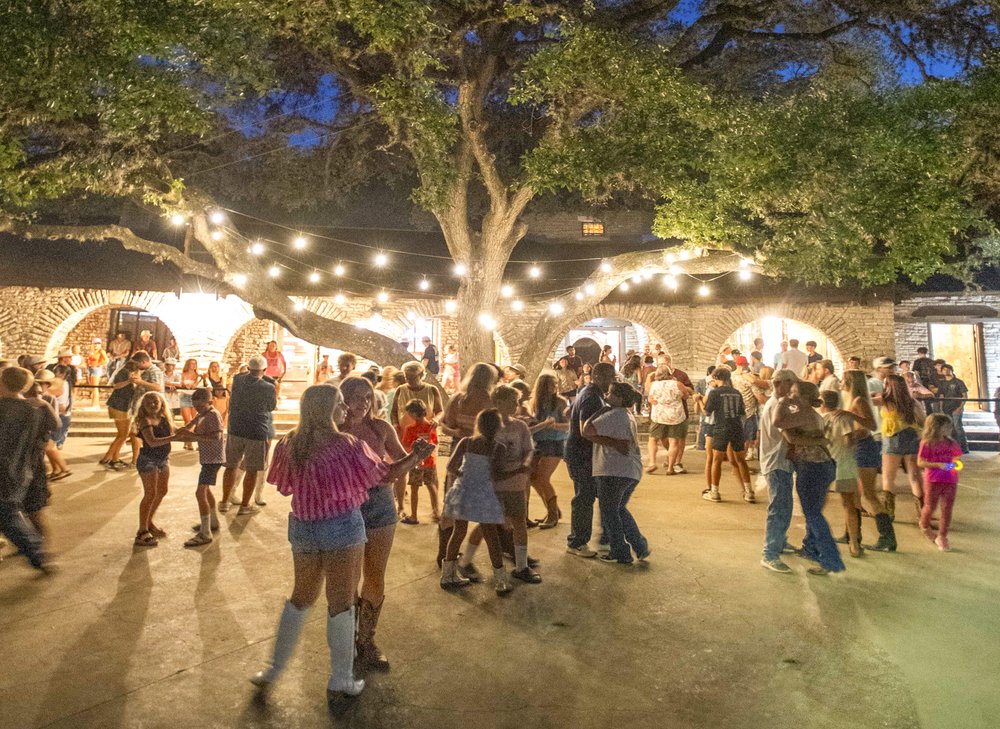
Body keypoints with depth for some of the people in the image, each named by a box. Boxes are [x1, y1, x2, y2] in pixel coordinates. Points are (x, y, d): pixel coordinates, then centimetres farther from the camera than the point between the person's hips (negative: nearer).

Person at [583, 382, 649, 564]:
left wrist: (599, 412, -10)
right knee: (620, 509, 22)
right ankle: (641, 548, 21)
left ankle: (621, 554, 13)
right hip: (633, 471, 9)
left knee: (609, 511, 6)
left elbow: (587, 431, -22)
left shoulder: (613, 415, -16)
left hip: (614, 471, -9)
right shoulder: (627, 415, 16)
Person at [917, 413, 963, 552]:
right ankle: (924, 526, 39)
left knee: (947, 509, 4)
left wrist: (956, 464, -7)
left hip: (950, 481, 4)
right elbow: (920, 462, -12)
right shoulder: (927, 443, -11)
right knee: (930, 507, 10)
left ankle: (942, 537, 15)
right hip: (933, 481, -4)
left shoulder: (952, 443, 3)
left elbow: (957, 458, 16)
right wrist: (938, 465, -22)